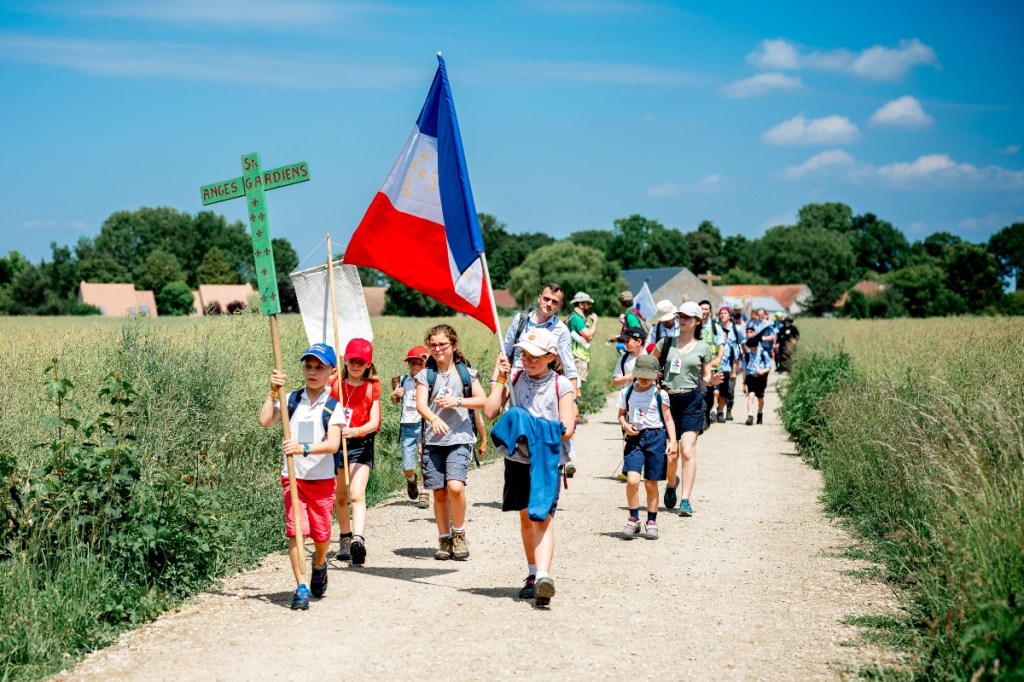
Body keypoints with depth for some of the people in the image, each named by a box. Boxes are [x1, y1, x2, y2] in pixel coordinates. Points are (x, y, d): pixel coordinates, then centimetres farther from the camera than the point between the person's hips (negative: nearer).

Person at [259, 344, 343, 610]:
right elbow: (265, 421, -11)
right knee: (295, 530, -8)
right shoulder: (291, 400, 4)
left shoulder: (333, 407, -3)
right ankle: (301, 586, -4)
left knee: (321, 534, 7)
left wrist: (304, 448, -30)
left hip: (322, 479, -1)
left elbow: (333, 444, -16)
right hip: (292, 477, 1)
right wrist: (273, 393, -14)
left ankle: (319, 564, 40)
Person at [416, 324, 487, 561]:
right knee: (439, 492, 4)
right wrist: (434, 419, -28)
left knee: (455, 486, -19)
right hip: (433, 440, 2)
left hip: (460, 438, -1)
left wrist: (457, 401, -12)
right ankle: (444, 540, 19)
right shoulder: (425, 375, 7)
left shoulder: (466, 373, 8)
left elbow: (482, 400, 3)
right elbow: (421, 404, -7)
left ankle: (459, 533, 2)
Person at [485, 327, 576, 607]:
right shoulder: (514, 378, 4)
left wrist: (538, 431, -17)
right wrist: (498, 379, -7)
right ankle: (533, 576, 26)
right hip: (518, 458, 3)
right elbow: (490, 412, -6)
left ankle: (543, 576, -28)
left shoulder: (561, 386, -3)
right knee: (526, 517, 13)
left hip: (548, 460, -3)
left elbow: (566, 430, -8)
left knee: (543, 517, -16)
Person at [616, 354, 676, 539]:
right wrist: (625, 425, -6)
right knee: (632, 479, -15)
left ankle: (652, 521, 20)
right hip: (634, 438, 1)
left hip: (656, 436, -1)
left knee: (651, 483, 5)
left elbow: (668, 419, 4)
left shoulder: (659, 394, 0)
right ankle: (633, 519, 1)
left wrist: (672, 441, -5)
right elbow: (621, 414, 15)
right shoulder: (626, 393, 5)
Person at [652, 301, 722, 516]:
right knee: (670, 454, 5)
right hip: (667, 400, 1)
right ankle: (671, 484, 37)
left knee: (687, 450, -12)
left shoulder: (703, 348, 5)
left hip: (691, 401, -1)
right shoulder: (666, 343, 5)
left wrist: (713, 381, -10)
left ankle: (686, 500, -8)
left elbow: (706, 377, 11)